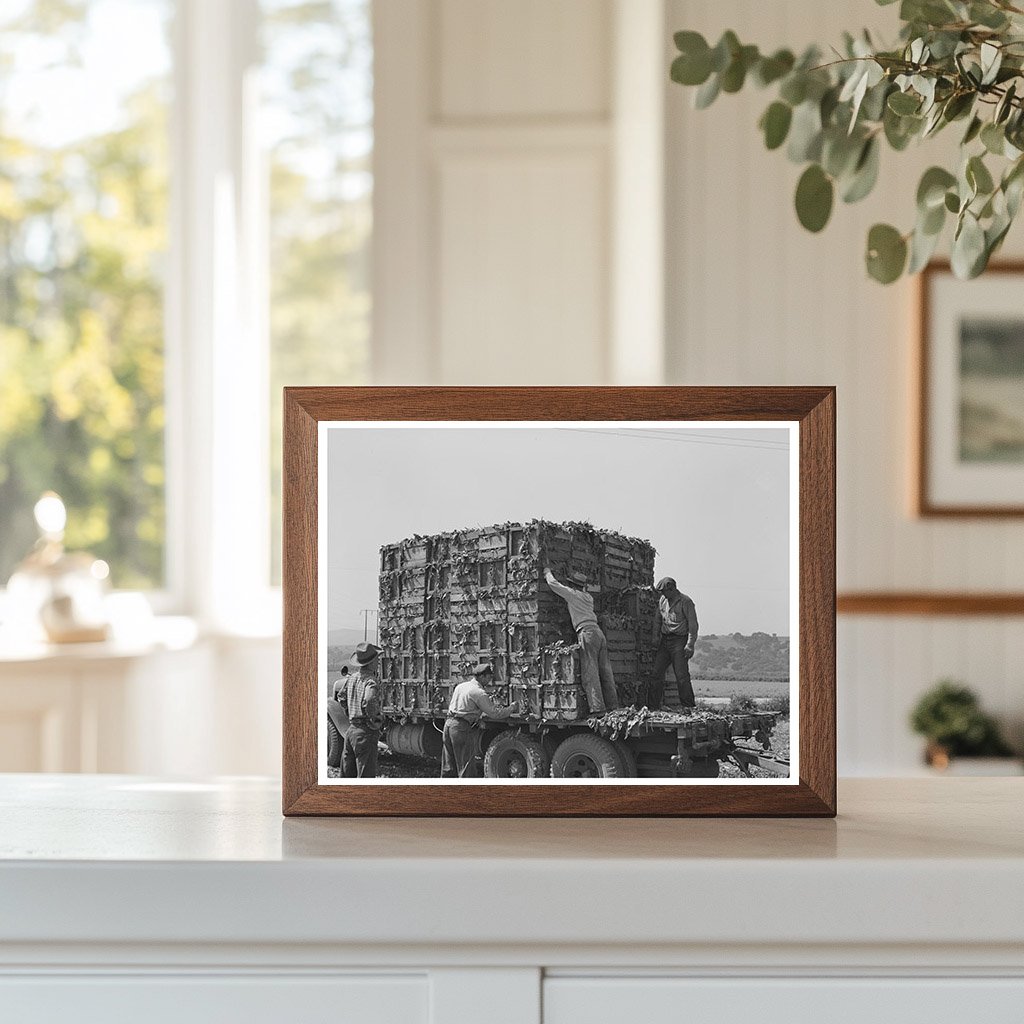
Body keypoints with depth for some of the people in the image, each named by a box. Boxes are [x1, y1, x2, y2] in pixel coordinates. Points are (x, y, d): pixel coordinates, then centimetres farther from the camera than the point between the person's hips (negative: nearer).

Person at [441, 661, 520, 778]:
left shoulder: (461, 686, 17)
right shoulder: (479, 692, -10)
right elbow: (494, 713, -10)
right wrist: (512, 708, 5)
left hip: (449, 724, 8)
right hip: (463, 728, -8)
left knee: (449, 768, 13)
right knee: (467, 769, -1)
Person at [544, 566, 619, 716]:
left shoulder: (572, 594, 4)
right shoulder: (588, 597, 24)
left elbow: (553, 584, 11)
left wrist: (547, 573, 31)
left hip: (586, 632, -7)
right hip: (598, 632, 7)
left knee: (590, 672, -11)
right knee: (605, 671, 6)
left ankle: (597, 707, -19)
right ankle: (612, 705, 4)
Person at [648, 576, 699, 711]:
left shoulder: (685, 602, -8)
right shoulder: (662, 600, 12)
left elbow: (693, 625, -10)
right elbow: (657, 619, 23)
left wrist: (690, 645, -17)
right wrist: (656, 635, 10)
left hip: (679, 641, -6)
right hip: (664, 641, 7)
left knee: (682, 676, -11)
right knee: (656, 673, 2)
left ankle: (688, 706, -4)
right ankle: (652, 707, 7)